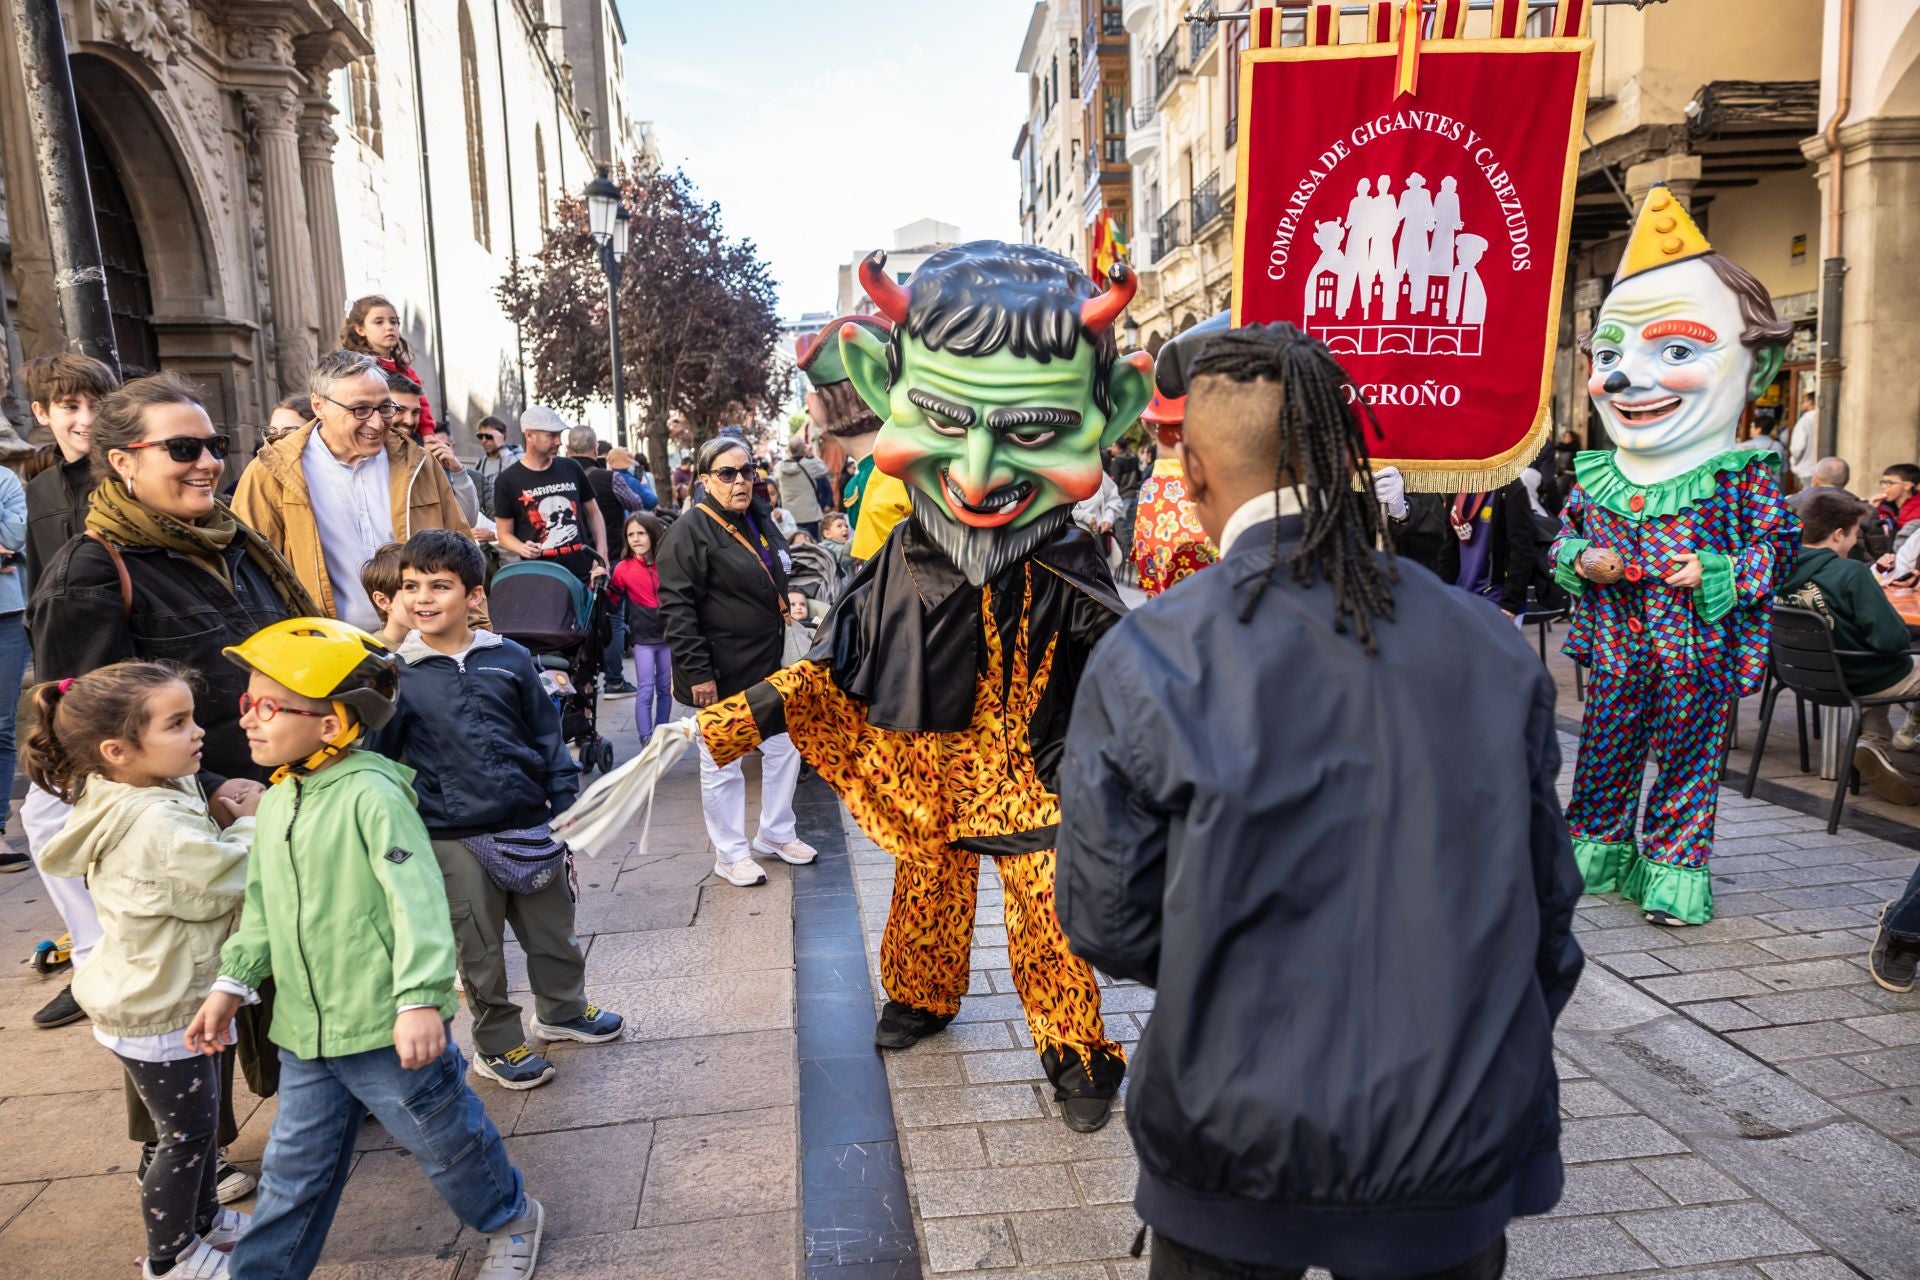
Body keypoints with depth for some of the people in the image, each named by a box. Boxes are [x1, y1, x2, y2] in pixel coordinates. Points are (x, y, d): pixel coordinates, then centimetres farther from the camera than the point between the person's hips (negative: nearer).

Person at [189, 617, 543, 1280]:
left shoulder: (371, 793, -20)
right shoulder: (274, 804, 7)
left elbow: (418, 900, -25)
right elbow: (262, 906, 18)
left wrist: (420, 1000, -30)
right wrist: (232, 983, 13)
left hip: (386, 1027, -6)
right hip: (304, 1029, 7)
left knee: (444, 1138, 13)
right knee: (294, 1166, 19)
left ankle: (511, 1218, 38)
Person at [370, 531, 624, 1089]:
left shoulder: (509, 659, 0)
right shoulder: (396, 673, -5)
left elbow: (547, 734, 7)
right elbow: (376, 758, 2)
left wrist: (567, 802, 6)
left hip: (530, 824, 2)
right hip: (455, 839, -2)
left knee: (554, 930, 17)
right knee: (480, 950, 11)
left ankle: (562, 1009, 41)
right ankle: (497, 1043, 30)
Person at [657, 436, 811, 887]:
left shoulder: (759, 523, 11)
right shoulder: (690, 531, -15)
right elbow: (676, 609, -20)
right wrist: (697, 672, -23)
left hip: (767, 667, 8)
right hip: (721, 675, -8)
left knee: (785, 746, 16)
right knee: (722, 765, 5)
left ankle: (776, 833, 34)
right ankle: (731, 855, 20)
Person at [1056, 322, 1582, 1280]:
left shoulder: (1143, 662, -17)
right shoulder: (1492, 647, -7)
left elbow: (1108, 925, -9)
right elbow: (1545, 898, 3)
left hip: (1241, 1148, -2)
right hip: (1464, 1144, 3)